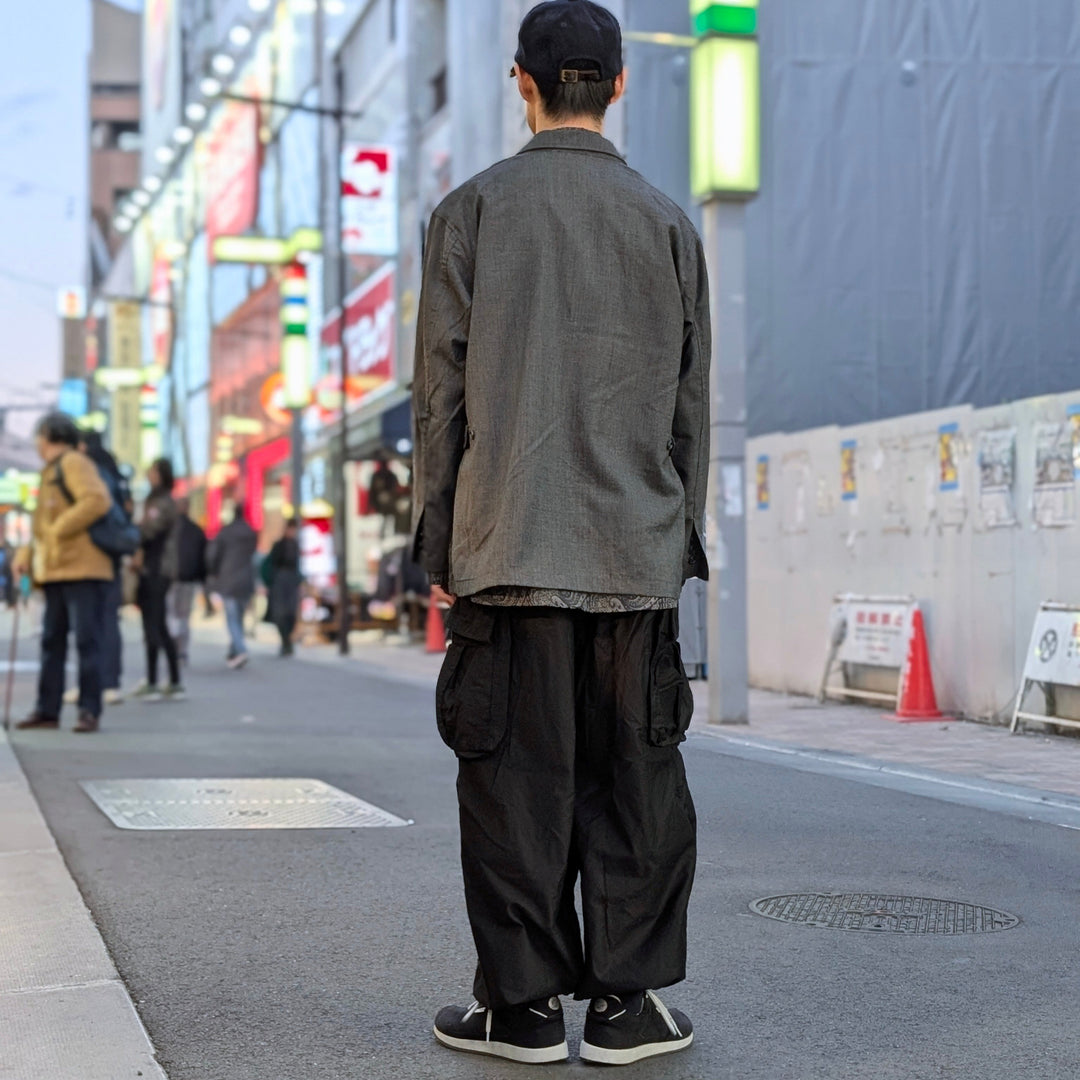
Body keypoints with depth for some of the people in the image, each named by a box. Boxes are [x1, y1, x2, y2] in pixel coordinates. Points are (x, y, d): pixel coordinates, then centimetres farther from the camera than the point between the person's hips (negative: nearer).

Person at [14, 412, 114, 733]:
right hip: (55, 573, 10)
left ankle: (90, 712, -6)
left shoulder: (73, 463, -6)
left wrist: (59, 531, -17)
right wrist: (27, 555, 11)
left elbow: (97, 500, -22)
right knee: (51, 641, 8)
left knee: (87, 640, -7)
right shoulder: (51, 472, 24)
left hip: (83, 571, -10)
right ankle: (47, 710, 12)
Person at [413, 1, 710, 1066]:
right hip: (636, 556, 2)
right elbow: (689, 407, 8)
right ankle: (628, 1000, 9)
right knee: (633, 779, 7)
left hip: (509, 550, -1)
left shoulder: (471, 210, 1)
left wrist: (440, 548, 6)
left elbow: (440, 391, 0)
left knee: (518, 780, 3)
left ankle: (523, 1004, 8)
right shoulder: (666, 223, 6)